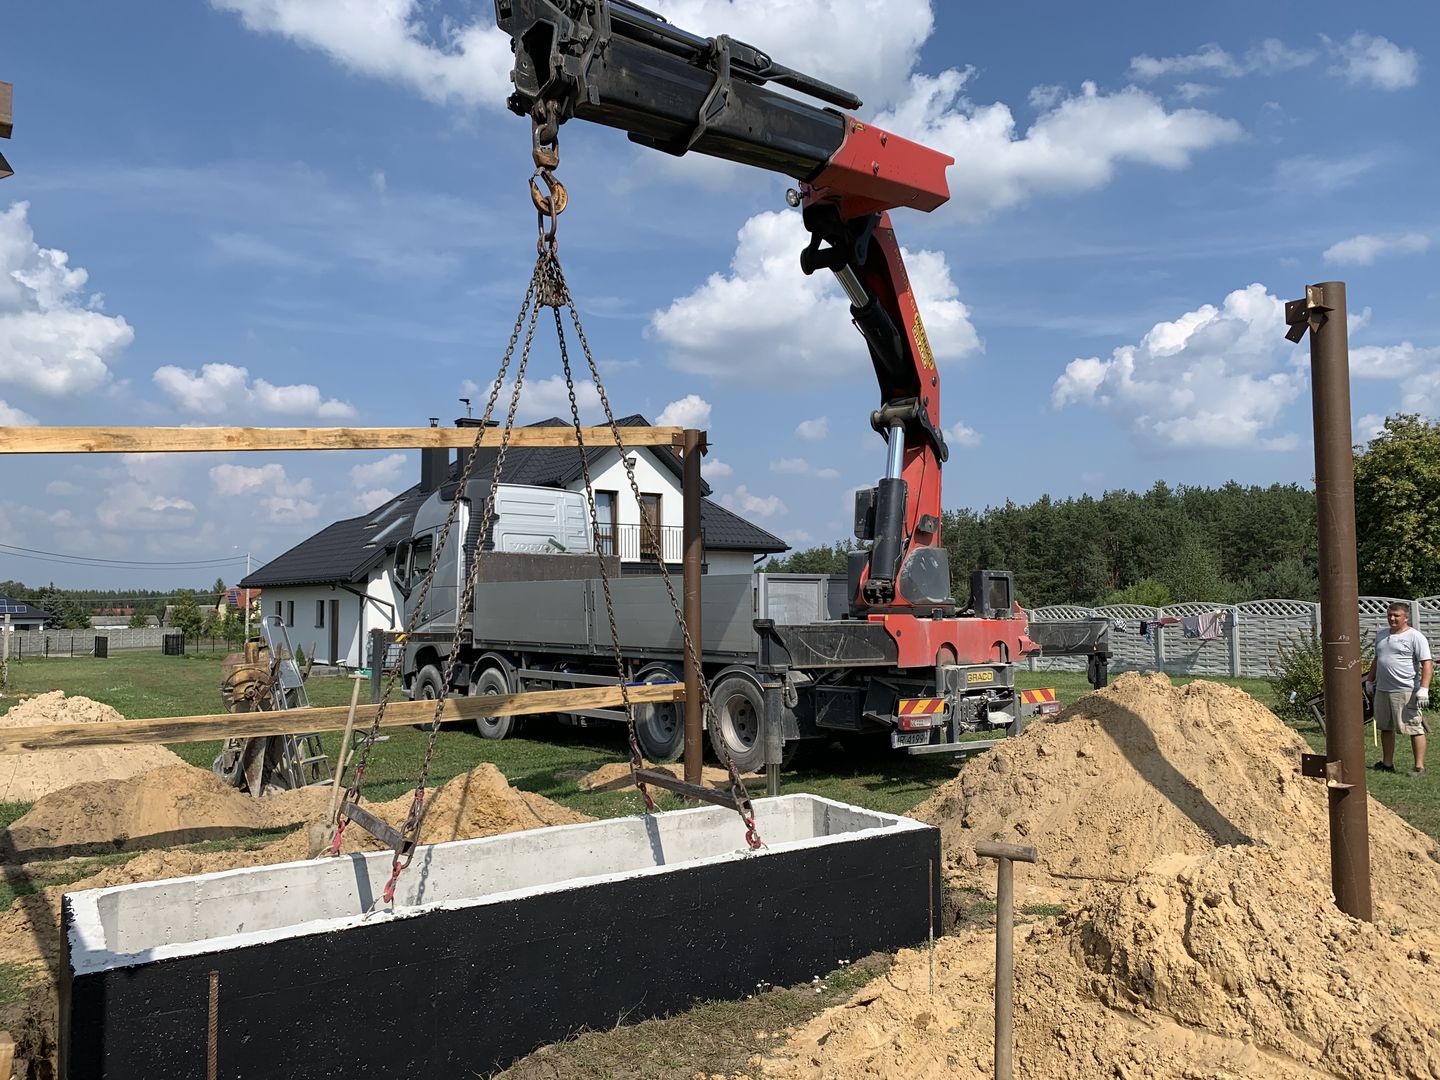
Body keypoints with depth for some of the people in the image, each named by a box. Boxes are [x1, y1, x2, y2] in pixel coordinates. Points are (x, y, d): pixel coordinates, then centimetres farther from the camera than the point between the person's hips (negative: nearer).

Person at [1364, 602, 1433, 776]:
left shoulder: (1415, 637, -7)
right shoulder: (1381, 635, 16)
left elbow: (1427, 664, -13)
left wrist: (1424, 689, -21)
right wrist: (1370, 681, 26)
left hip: (1406, 691, -7)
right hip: (1382, 690, 8)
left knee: (1414, 729, -3)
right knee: (1385, 727, 13)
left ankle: (1419, 766, 3)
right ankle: (1387, 763, 23)